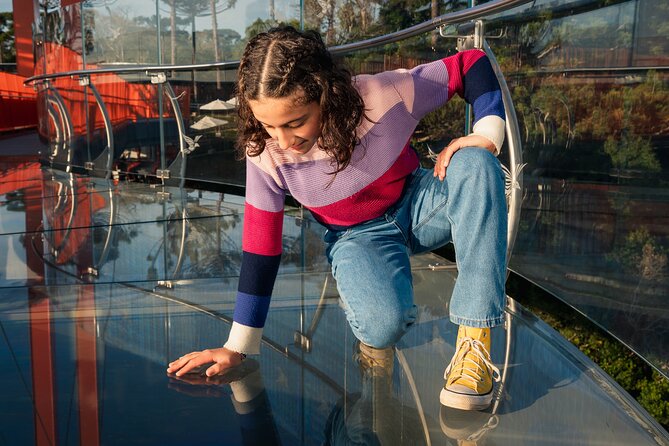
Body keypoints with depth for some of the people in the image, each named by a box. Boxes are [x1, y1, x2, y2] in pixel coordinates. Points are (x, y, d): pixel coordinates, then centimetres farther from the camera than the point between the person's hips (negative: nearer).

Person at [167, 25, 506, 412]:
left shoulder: (384, 95, -29)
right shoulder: (265, 155, -24)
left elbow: (472, 63, -15)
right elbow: (260, 249, -15)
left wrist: (487, 136, -31)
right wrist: (237, 348, -11)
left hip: (417, 204, 1)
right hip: (358, 236, -1)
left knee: (476, 166, -32)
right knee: (383, 328, -32)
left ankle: (475, 343, -32)